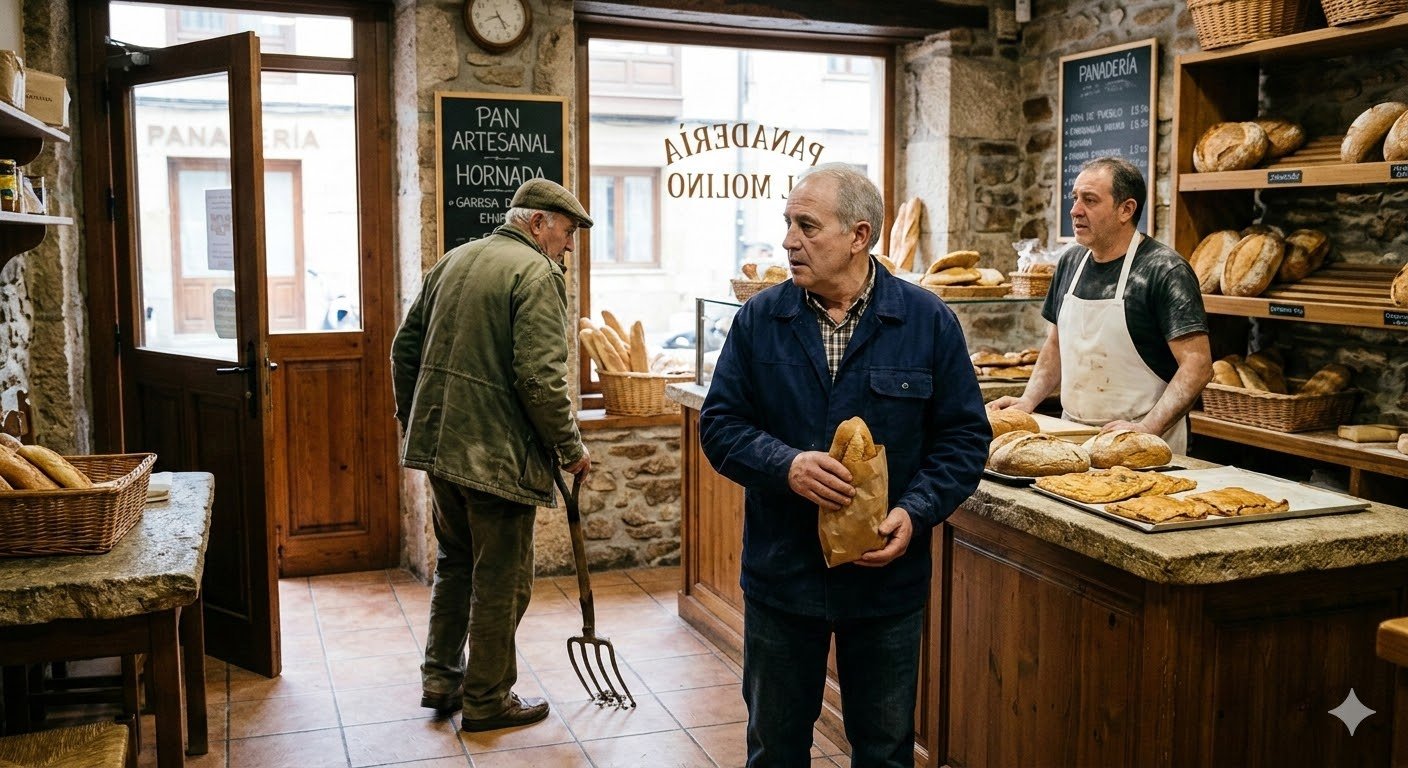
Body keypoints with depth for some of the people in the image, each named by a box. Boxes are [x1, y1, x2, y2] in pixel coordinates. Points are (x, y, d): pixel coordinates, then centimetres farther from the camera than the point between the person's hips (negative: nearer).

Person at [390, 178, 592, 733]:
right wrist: (572, 447, -9)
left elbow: (405, 348, 17)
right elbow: (540, 378, -21)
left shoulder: (453, 261, 14)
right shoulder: (536, 273, -12)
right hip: (499, 456, -8)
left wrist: (414, 421, 25)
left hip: (438, 444, 8)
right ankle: (487, 701, 17)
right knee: (501, 581, 6)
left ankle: (440, 680, 31)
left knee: (454, 563, 23)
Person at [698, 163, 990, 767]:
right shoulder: (759, 319, -2)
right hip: (780, 575, 1)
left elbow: (964, 436, -2)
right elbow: (719, 423, -1)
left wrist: (915, 513, -17)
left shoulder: (928, 321, -5)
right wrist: (785, 466, -20)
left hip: (888, 576, 0)